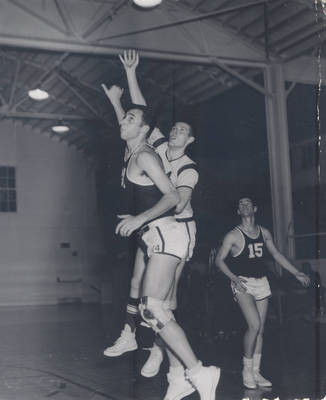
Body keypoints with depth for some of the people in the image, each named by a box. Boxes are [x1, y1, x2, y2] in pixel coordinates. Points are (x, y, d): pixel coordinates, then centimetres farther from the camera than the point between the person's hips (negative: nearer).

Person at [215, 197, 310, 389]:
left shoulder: (264, 233, 8)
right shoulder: (233, 236, -7)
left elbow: (276, 254, 18)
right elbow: (219, 260, -5)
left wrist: (297, 273, 18)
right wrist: (234, 278, -19)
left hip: (261, 282, 5)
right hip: (243, 283, -5)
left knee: (260, 329, 5)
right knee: (255, 325, -17)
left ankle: (256, 372, 14)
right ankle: (247, 370, -1)